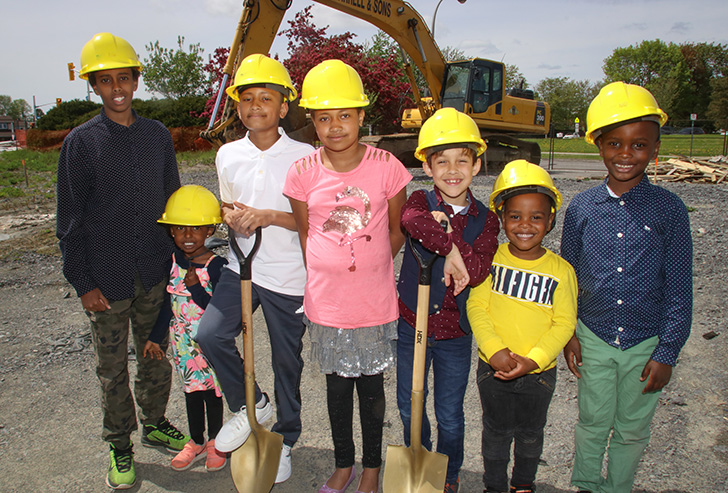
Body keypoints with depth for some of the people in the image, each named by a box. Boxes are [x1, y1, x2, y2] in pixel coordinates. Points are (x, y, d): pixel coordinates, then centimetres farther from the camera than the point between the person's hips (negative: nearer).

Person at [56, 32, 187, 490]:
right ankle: (120, 447, 29)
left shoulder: (158, 135, 4)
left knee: (157, 354, 17)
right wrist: (83, 282, -7)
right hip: (107, 279, -3)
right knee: (113, 368, 10)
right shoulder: (81, 142, -5)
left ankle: (155, 423, 38)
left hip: (155, 273, 3)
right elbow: (70, 220, -4)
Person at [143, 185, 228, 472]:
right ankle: (196, 442, 33)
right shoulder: (171, 263, 0)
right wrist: (155, 337, 16)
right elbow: (168, 303, 10)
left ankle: (215, 441, 31)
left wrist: (196, 287, -29)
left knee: (212, 390, 10)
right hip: (182, 341, 5)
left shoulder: (216, 266, -16)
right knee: (191, 389, 16)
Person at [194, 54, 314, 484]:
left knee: (287, 359, 9)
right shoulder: (228, 155, 4)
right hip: (242, 266, 4)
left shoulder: (303, 156, -10)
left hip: (288, 275, -3)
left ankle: (285, 440, 34)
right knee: (210, 334, -13)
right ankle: (250, 405, 16)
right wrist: (232, 216, -7)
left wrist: (268, 215, -22)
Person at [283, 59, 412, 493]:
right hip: (326, 302, 2)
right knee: (337, 384, 17)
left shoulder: (386, 166, -10)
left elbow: (396, 230, 2)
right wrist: (326, 279, 5)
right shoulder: (304, 172, -6)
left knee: (371, 384, 15)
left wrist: (368, 269, 2)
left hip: (375, 302, -1)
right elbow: (305, 231, 6)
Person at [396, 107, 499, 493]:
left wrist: (444, 227, -27)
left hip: (455, 333, 0)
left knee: (450, 417, 16)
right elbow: (411, 219, -36)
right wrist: (452, 249, -38)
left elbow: (477, 271, -22)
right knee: (409, 408, 19)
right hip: (412, 326, 0)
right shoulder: (421, 202, -9)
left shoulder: (484, 219, -6)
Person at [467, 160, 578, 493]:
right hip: (493, 368, 0)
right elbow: (476, 307, -10)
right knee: (496, 431, 18)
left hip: (539, 371, 0)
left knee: (530, 433, 21)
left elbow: (564, 322, -9)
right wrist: (495, 350, -21)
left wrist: (532, 360, -19)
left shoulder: (561, 270, -10)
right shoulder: (491, 260, -10)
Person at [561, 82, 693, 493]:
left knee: (632, 429, 16)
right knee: (593, 422, 17)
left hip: (646, 342, -1)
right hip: (594, 338, 1)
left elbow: (679, 290, -5)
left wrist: (667, 353, -6)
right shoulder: (582, 208, -4)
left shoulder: (669, 209, -9)